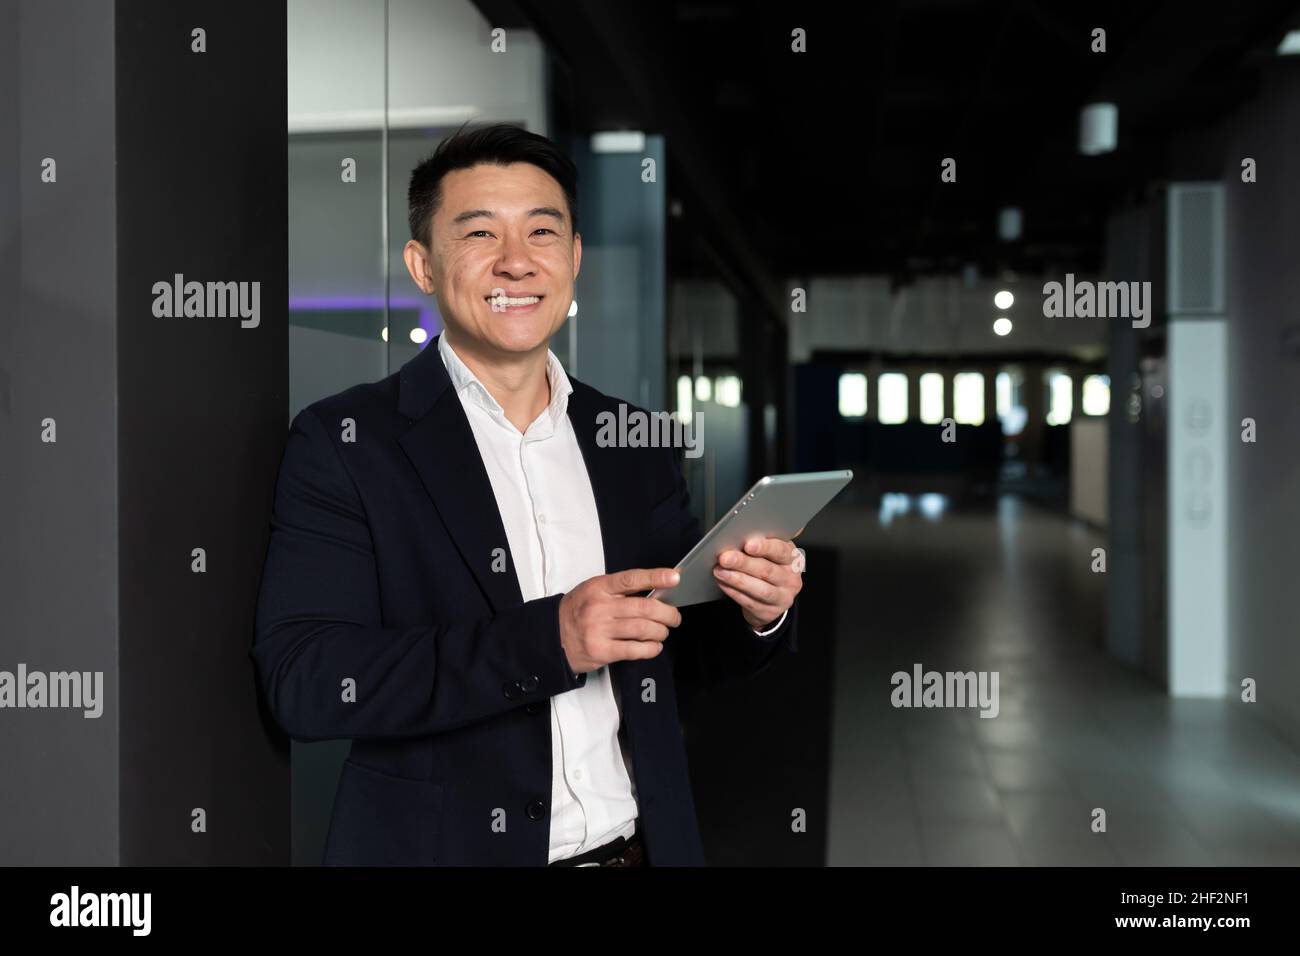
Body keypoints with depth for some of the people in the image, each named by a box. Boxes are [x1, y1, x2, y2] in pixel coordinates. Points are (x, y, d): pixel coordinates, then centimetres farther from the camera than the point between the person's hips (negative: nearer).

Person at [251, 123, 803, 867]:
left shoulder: (635, 444, 2)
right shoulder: (344, 441, -10)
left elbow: (685, 653, 8)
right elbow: (301, 681, -18)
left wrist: (757, 614, -13)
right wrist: (548, 641, -27)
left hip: (644, 843, 4)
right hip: (445, 845, -3)